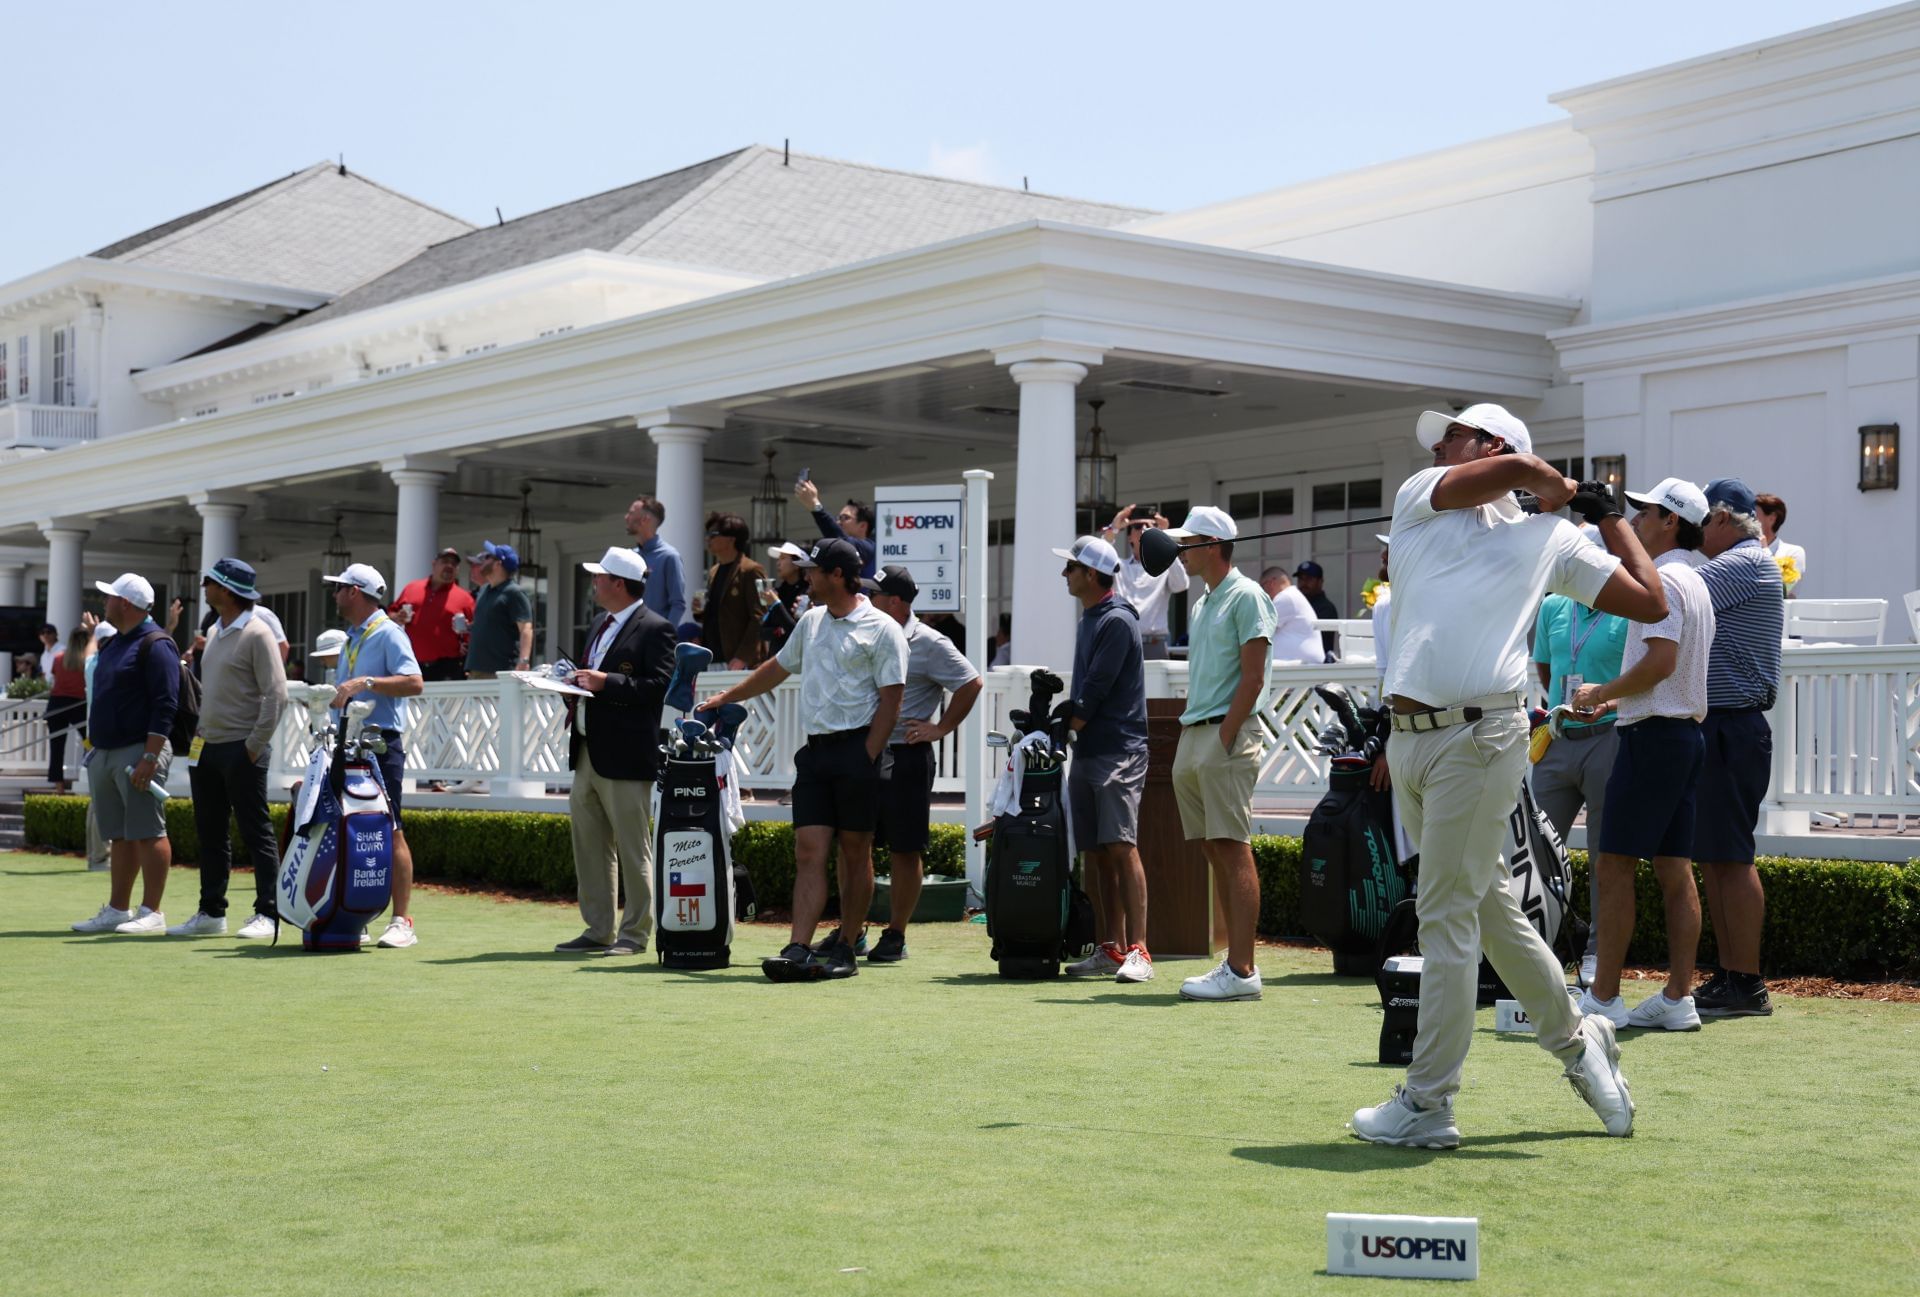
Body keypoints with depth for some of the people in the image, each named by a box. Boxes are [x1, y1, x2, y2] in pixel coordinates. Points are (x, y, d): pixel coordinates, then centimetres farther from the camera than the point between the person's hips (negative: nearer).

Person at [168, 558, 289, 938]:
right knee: (210, 833, 12)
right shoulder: (215, 633, 15)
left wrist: (255, 744, -17)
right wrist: (200, 737, 13)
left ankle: (266, 914, 0)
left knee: (256, 834, -4)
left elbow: (276, 695, -16)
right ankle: (211, 912, 19)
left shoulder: (257, 634, -11)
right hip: (207, 749, 9)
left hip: (242, 750, -9)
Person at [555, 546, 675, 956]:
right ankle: (598, 931, 19)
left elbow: (657, 686, -18)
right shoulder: (601, 626, 19)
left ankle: (635, 933, 6)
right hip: (587, 753, 9)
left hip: (625, 756, -9)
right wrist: (575, 684, 5)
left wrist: (605, 683, -21)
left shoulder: (654, 629, -9)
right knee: (589, 847, 12)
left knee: (633, 850, -1)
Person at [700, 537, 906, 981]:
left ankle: (845, 947, 10)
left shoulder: (881, 629, -5)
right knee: (809, 851, -3)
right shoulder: (812, 621, 17)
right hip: (815, 751, 6)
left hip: (856, 749, -6)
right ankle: (798, 951, -10)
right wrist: (726, 698, 31)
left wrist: (866, 759, -15)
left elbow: (890, 700, -9)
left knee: (855, 853, 3)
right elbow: (777, 668, 30)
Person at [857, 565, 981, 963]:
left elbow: (971, 683, -8)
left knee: (905, 851, 1)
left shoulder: (928, 644, -8)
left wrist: (940, 728, -6)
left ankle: (895, 936, 10)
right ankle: (849, 931, 14)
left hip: (905, 760, -6)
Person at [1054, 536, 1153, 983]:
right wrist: (1065, 729, 7)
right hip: (1086, 750, 10)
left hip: (1118, 750, -9)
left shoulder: (1117, 621, -10)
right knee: (1097, 854, 8)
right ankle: (1112, 950, 11)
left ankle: (1138, 951, -15)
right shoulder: (1088, 619, 19)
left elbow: (1096, 691, -15)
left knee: (1121, 848, -14)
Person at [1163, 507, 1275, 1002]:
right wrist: (1188, 744, 15)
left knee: (1234, 850, -11)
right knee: (1215, 852, 8)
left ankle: (1241, 971, -13)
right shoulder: (1201, 605, 21)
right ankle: (1236, 961, 12)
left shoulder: (1246, 597, -6)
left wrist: (1223, 739, -17)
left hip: (1226, 737, -9)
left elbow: (1252, 678, -13)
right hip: (1192, 736, 9)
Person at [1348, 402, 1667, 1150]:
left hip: (1479, 741, -4)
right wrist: (1563, 488, 14)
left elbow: (1650, 604, 9)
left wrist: (1605, 514, 14)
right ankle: (1576, 1042, 30)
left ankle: (1427, 1106, 3)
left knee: (1446, 917, -4)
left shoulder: (1549, 538, 8)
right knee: (1488, 908, 13)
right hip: (1408, 740, 4)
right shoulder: (1419, 500, 13)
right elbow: (1515, 470, -3)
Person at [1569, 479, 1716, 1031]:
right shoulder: (1695, 582, 20)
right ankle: (1678, 997, 7)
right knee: (1674, 869, 7)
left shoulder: (1662, 579, -12)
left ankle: (1603, 997, -8)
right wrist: (1618, 701, 20)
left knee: (1613, 863, -8)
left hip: (1654, 736, -10)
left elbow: (1662, 660, -23)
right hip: (1686, 733, 10)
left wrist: (1602, 692, -11)